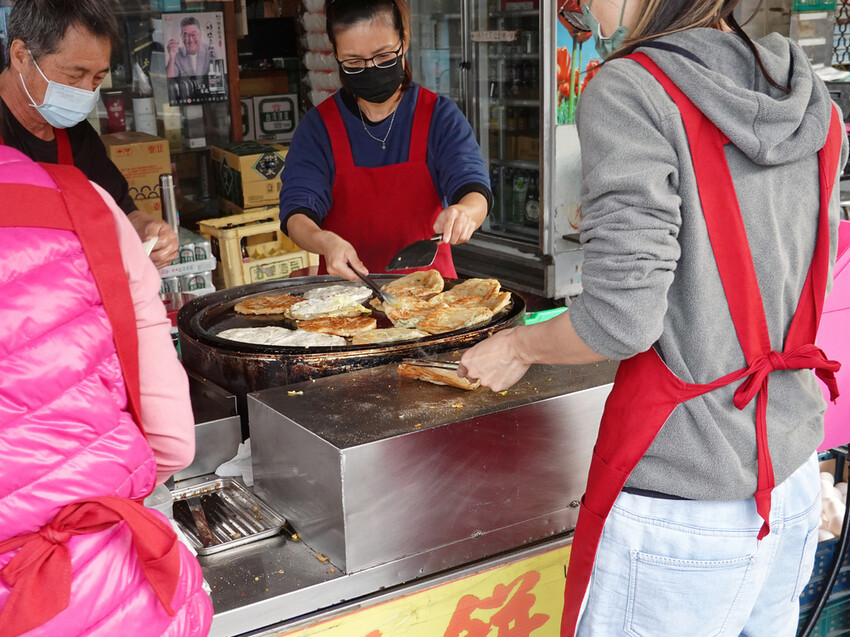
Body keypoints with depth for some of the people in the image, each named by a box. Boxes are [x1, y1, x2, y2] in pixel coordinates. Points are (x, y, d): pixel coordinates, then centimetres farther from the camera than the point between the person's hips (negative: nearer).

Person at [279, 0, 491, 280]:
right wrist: (324, 241, -30)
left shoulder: (440, 117, 3)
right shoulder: (318, 126, 3)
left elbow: (474, 191, -10)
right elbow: (297, 214, -6)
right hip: (344, 291, -3)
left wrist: (463, 213, -35)